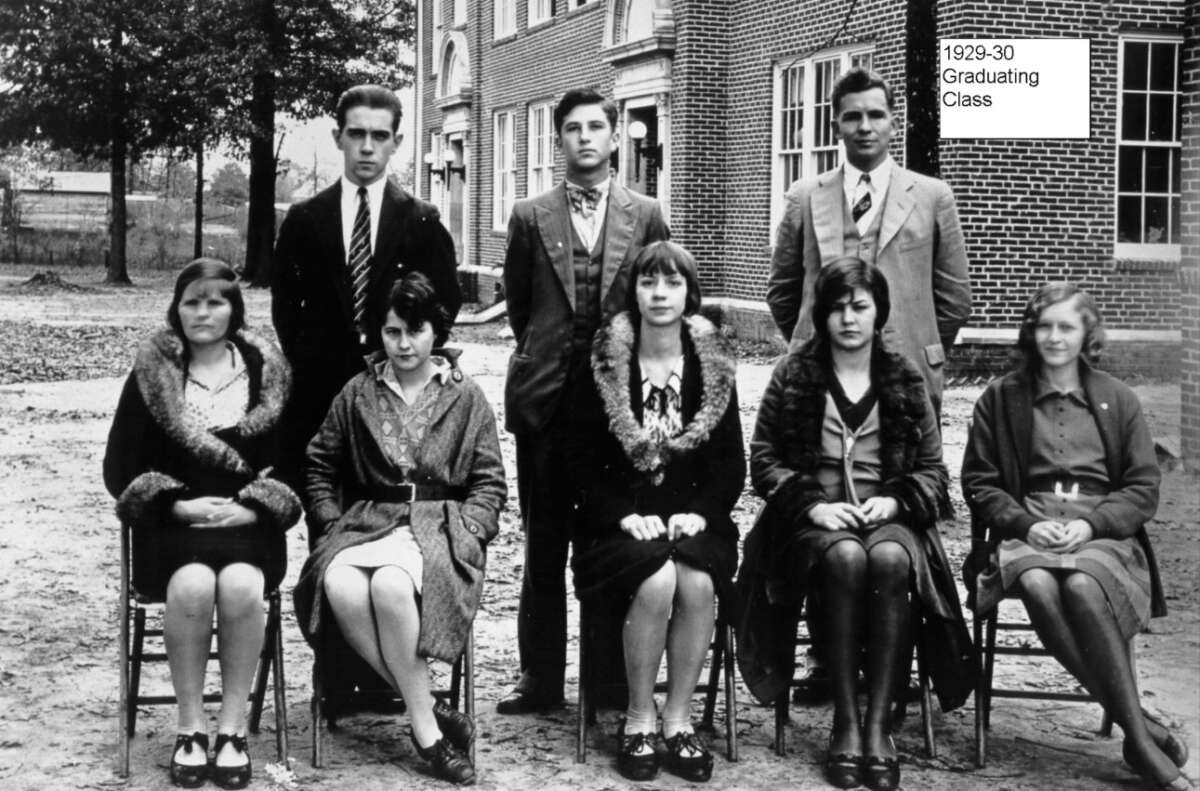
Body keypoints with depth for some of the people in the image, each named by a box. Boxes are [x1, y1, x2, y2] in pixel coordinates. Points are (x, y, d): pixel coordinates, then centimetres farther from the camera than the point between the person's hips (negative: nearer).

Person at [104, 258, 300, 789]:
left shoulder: (267, 374, 9)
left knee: (241, 585, -33)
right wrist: (179, 505, -10)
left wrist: (252, 507, -10)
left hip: (247, 525, 1)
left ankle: (233, 729, -20)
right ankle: (190, 731, -19)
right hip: (173, 523, 0)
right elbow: (119, 470, 4)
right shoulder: (150, 376, 6)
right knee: (192, 585, -33)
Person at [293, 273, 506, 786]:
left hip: (440, 524, -2)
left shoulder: (466, 398, 10)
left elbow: (489, 482, 8)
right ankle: (429, 722, -25)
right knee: (339, 584, -34)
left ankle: (422, 720, -22)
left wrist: (464, 533, -7)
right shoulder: (357, 394, 14)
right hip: (368, 520, 2)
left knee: (390, 584, -38)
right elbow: (319, 464, 20)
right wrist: (332, 520, 5)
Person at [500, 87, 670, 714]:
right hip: (544, 399, 0)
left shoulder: (645, 217, 6)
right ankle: (541, 679, 13)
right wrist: (543, 354, 11)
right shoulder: (530, 217, 6)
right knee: (544, 545, 5)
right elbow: (518, 304, 13)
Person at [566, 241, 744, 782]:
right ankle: (638, 718, -13)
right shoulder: (604, 362, 1)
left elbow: (732, 462, 7)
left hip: (693, 517, 1)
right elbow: (582, 458, 0)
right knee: (656, 580, -31)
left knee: (696, 582, -31)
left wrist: (700, 512, -10)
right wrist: (624, 514, -13)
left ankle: (678, 717, -14)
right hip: (620, 519, -1)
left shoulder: (712, 364, 6)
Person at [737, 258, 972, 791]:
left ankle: (879, 723, -32)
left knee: (890, 560, -36)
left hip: (888, 517, 1)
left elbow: (932, 471, 13)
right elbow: (764, 460, 6)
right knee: (846, 558, -36)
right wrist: (812, 505, -10)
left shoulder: (905, 381, 11)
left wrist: (895, 501, -8)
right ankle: (845, 723, -30)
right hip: (815, 520, -1)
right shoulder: (793, 376, 7)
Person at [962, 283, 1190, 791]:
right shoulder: (1000, 399, 12)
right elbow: (978, 484, 9)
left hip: (1104, 533, 0)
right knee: (1038, 586, -36)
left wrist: (1090, 523, -10)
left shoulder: (1118, 400, 12)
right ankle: (1140, 730, -30)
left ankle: (1134, 733, -26)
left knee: (1082, 586, -36)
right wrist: (1027, 523, -8)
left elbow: (1143, 490, 8)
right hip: (1027, 532, 0)